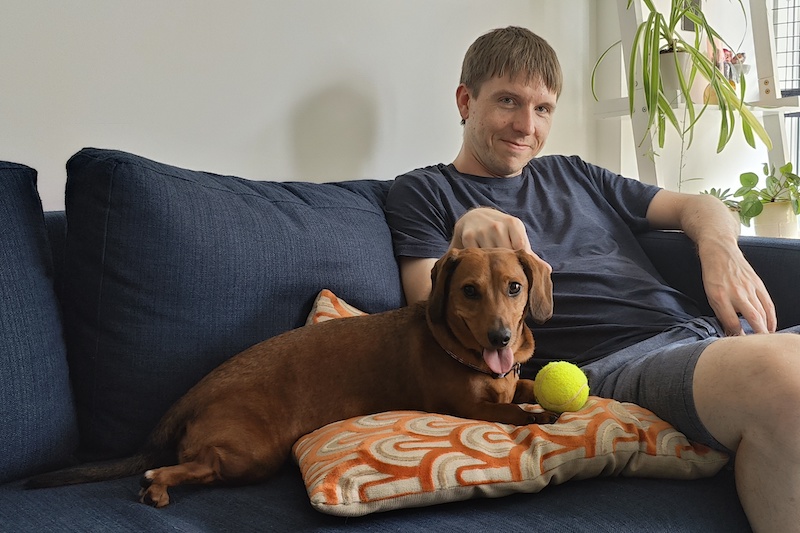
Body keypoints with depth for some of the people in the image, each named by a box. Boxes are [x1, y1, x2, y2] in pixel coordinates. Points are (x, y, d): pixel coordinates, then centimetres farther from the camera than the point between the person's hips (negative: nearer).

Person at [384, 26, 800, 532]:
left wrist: (720, 247, 5)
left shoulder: (572, 174, 29)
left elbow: (698, 206, 30)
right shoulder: (423, 192, 14)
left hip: (701, 326, 7)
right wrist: (466, 234, -18)